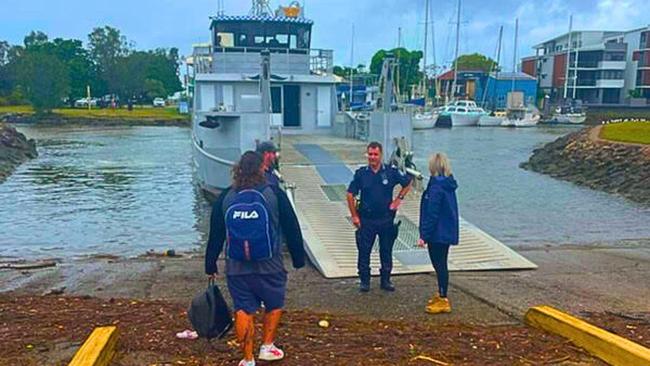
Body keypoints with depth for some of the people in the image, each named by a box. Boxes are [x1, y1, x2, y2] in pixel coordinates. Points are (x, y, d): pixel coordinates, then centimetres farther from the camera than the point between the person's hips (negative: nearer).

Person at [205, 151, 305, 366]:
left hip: (236, 268, 2)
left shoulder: (225, 197, 0)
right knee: (274, 305, 21)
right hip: (270, 267, -2)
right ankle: (267, 347, 24)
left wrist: (210, 265, 15)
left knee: (243, 311, 10)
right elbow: (292, 229, -2)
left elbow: (215, 235, 6)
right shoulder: (274, 194, -7)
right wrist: (298, 258, 10)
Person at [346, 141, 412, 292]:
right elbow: (350, 195, 1)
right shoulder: (361, 173, -4)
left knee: (386, 251, 10)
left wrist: (399, 199, 3)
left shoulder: (391, 171, -4)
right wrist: (354, 216, -2)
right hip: (366, 220, -1)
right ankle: (364, 281, 16)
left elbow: (408, 183, 11)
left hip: (386, 219, 1)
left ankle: (386, 280, 24)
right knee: (364, 251, 3)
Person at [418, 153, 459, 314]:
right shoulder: (448, 184, 9)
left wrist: (424, 235, -17)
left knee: (439, 265, -1)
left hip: (438, 233, -9)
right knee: (440, 264, 19)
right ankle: (441, 295, 31)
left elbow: (432, 214, -21)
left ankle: (443, 301, 6)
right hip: (447, 232, 9)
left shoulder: (436, 187, -20)